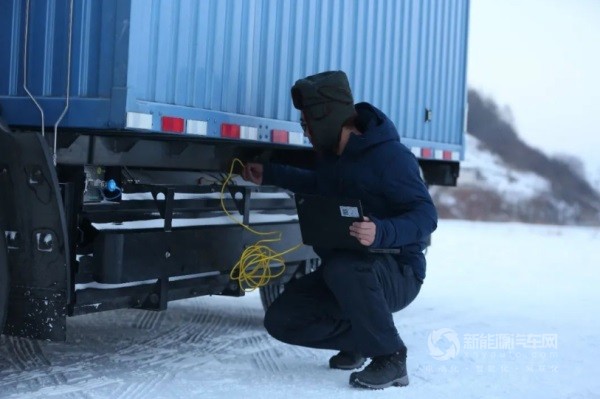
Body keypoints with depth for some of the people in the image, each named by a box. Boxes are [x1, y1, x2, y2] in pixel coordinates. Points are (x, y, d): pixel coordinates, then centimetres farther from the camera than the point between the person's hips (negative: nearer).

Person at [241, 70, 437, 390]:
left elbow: (425, 215, -25)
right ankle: (357, 340, 14)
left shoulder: (389, 156, -21)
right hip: (340, 272, 8)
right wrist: (269, 175, 26)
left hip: (396, 274, -8)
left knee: (341, 268, -41)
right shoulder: (333, 154, 6)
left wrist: (382, 233, -43)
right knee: (281, 319, -5)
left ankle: (389, 359, -21)